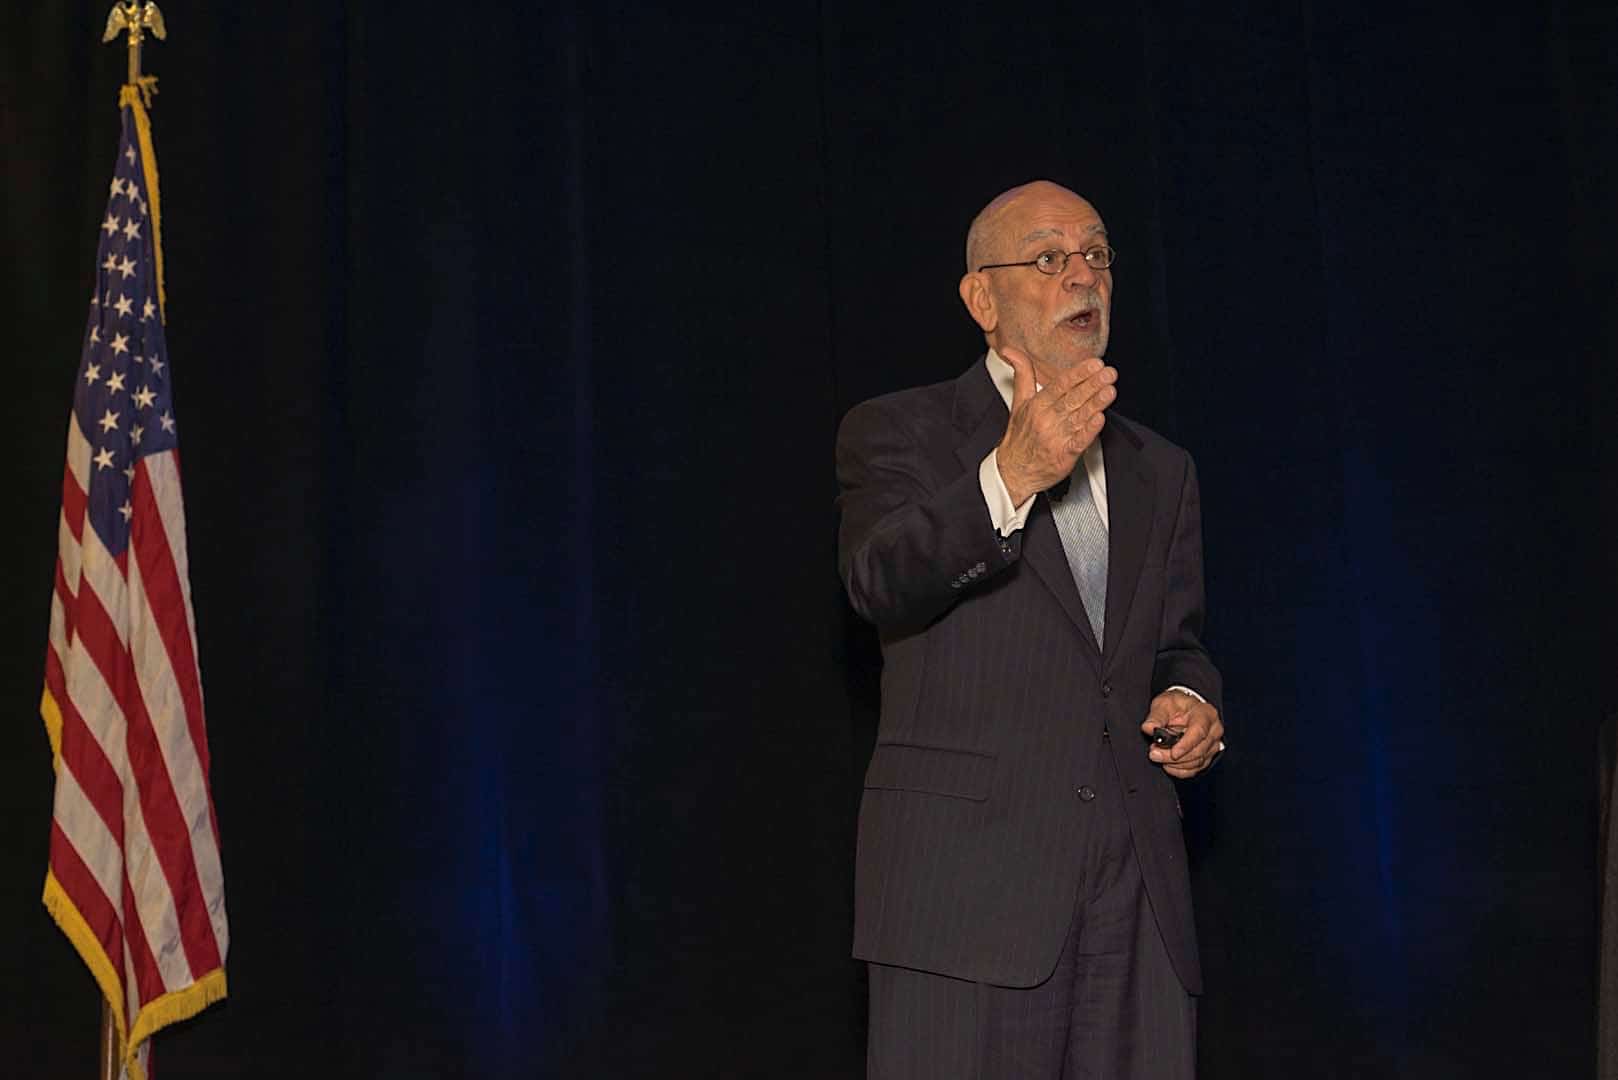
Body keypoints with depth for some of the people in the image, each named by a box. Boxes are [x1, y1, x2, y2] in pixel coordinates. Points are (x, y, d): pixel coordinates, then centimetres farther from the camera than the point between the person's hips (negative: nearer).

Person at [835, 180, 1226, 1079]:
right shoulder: (897, 431, 3)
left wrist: (1191, 703, 3)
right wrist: (1009, 478, -33)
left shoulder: (1160, 471, 21)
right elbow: (880, 582, -16)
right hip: (966, 880, -5)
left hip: (1138, 890, 5)